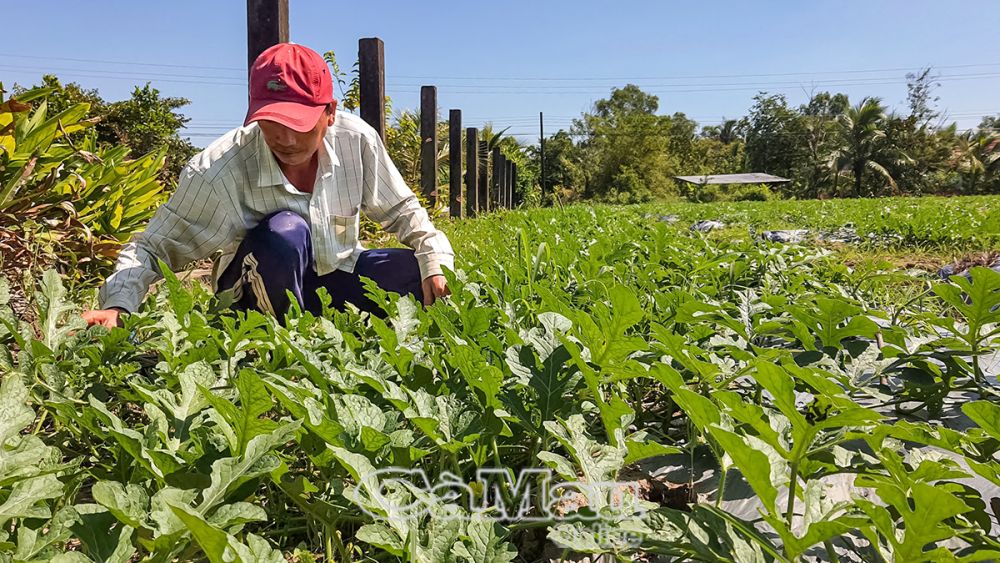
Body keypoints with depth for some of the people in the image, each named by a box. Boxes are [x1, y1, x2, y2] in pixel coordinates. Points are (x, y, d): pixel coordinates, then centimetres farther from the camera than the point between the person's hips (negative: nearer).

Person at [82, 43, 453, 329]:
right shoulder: (218, 172, -27)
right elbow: (152, 248, -20)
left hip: (337, 276, 4)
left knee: (428, 273, -17)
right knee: (285, 231, -36)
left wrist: (435, 258, -17)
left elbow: (400, 209, -2)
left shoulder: (356, 139, -17)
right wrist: (117, 306, -38)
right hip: (261, 292, -3)